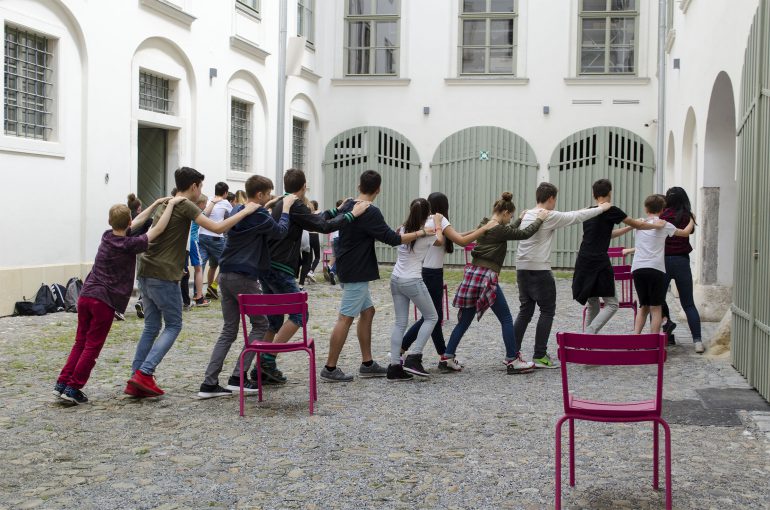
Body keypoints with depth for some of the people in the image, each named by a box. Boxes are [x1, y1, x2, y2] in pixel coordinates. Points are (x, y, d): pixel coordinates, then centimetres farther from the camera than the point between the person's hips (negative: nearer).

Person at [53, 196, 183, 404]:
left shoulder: (107, 237, 10)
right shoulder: (129, 245, -9)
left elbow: (137, 223, 21)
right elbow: (158, 229, -8)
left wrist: (156, 204, 23)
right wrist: (170, 205, -2)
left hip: (85, 296, 6)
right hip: (104, 301, -6)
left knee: (80, 343, 15)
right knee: (92, 347, 3)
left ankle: (62, 383, 12)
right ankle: (73, 388, 3)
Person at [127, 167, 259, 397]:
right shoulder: (186, 206, -8)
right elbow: (217, 228, -16)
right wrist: (246, 211, -7)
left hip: (145, 272, 8)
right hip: (164, 275, -8)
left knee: (151, 327, 13)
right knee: (173, 325, 2)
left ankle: (135, 381, 10)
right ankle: (145, 373, -7)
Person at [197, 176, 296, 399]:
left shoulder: (236, 210, 15)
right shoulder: (259, 216, -11)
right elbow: (281, 231, 0)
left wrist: (270, 205, 28)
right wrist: (286, 207, 9)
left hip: (225, 275, 8)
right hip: (244, 277, -8)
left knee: (228, 331, 10)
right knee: (260, 324, 7)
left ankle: (209, 384, 1)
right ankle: (238, 378, 0)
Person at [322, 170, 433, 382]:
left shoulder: (347, 207, 9)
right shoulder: (371, 212, -18)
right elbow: (392, 238, -18)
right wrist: (421, 233, -10)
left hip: (348, 269, 10)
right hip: (356, 272, -10)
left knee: (367, 311, 15)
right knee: (346, 318, -6)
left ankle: (367, 364, 19)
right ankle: (330, 369, -2)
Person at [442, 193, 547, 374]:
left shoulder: (484, 225, 14)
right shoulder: (499, 230, -9)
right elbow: (525, 234, -6)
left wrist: (521, 219, 40)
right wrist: (540, 218, 7)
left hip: (472, 272, 8)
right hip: (486, 277, -8)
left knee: (465, 320, 12)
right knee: (506, 319, 3)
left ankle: (447, 357, 11)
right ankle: (512, 361, 5)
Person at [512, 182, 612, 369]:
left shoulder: (527, 215, 12)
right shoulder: (550, 216, -10)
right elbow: (577, 217, -1)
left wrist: (579, 211, 31)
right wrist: (601, 208, 13)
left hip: (522, 269, 8)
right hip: (540, 270, -8)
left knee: (525, 311, 14)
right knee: (547, 311, 3)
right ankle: (540, 356, 3)